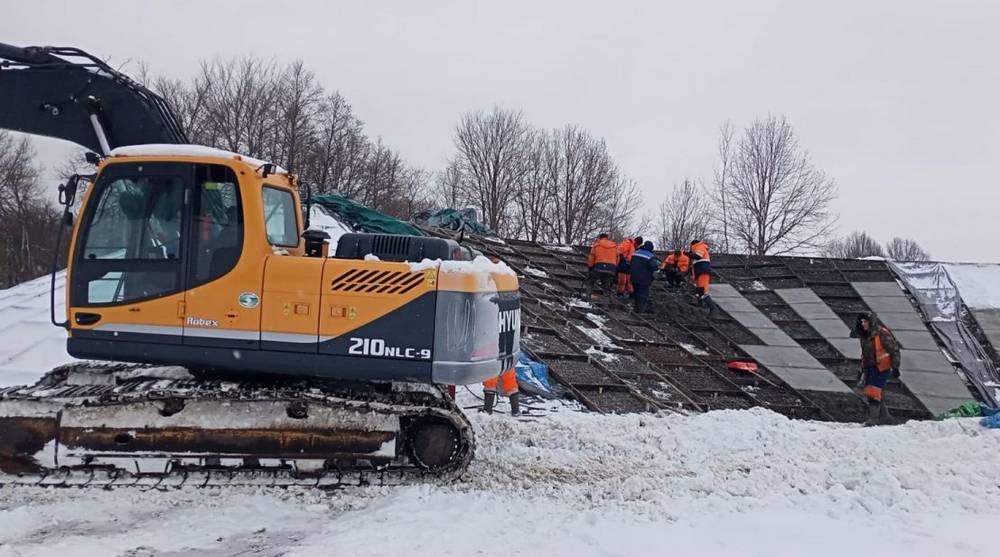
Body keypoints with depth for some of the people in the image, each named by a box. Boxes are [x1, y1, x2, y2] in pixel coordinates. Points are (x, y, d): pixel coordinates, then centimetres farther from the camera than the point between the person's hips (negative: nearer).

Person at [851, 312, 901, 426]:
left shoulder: (882, 333, -14)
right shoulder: (864, 335, 9)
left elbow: (894, 350, -11)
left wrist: (895, 367, -13)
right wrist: (863, 371, 20)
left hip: (882, 367, -8)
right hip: (870, 367, 8)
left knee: (873, 392, -13)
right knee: (868, 393, 8)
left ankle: (873, 418, -5)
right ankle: (885, 417, 19)